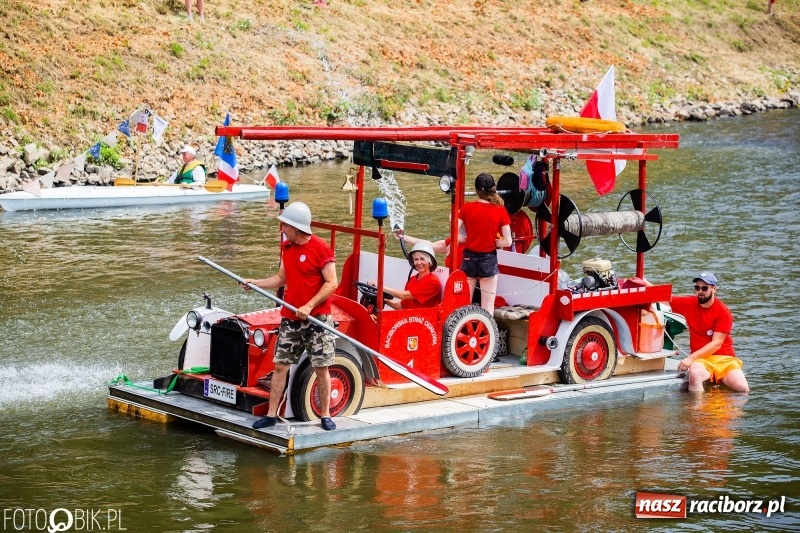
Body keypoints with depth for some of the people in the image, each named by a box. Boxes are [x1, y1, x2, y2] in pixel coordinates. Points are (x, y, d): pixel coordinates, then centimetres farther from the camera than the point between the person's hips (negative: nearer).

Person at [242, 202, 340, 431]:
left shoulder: (321, 248, -13)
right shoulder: (287, 247, 9)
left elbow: (332, 283, -15)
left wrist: (309, 305, -21)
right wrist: (255, 283, 5)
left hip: (317, 318, -6)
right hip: (290, 318, 6)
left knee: (321, 368, 1)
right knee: (280, 366, 5)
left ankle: (325, 416, 13)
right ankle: (271, 414, 10)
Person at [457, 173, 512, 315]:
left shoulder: (466, 208, -4)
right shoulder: (501, 211, -8)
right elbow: (507, 242, -9)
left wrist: (470, 239, 6)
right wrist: (491, 241, 5)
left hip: (469, 258, 1)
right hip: (489, 260, -1)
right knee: (487, 307, 4)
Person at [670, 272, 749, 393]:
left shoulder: (723, 312, -6)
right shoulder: (689, 304, 4)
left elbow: (716, 344, -12)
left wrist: (691, 357, -19)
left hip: (724, 357, -1)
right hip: (701, 359, 1)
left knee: (743, 388, -24)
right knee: (695, 374, -35)